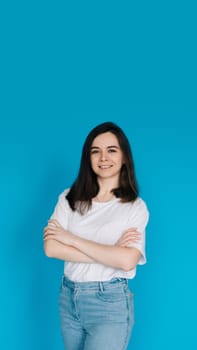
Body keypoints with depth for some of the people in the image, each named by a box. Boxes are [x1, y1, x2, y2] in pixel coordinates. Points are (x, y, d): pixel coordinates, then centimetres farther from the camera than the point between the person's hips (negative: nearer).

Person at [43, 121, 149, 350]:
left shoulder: (136, 207, -6)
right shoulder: (70, 198, 1)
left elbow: (127, 261, -19)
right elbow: (51, 248, -11)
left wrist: (72, 239, -15)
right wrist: (109, 252, -16)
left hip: (110, 303, -3)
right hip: (69, 297, 4)